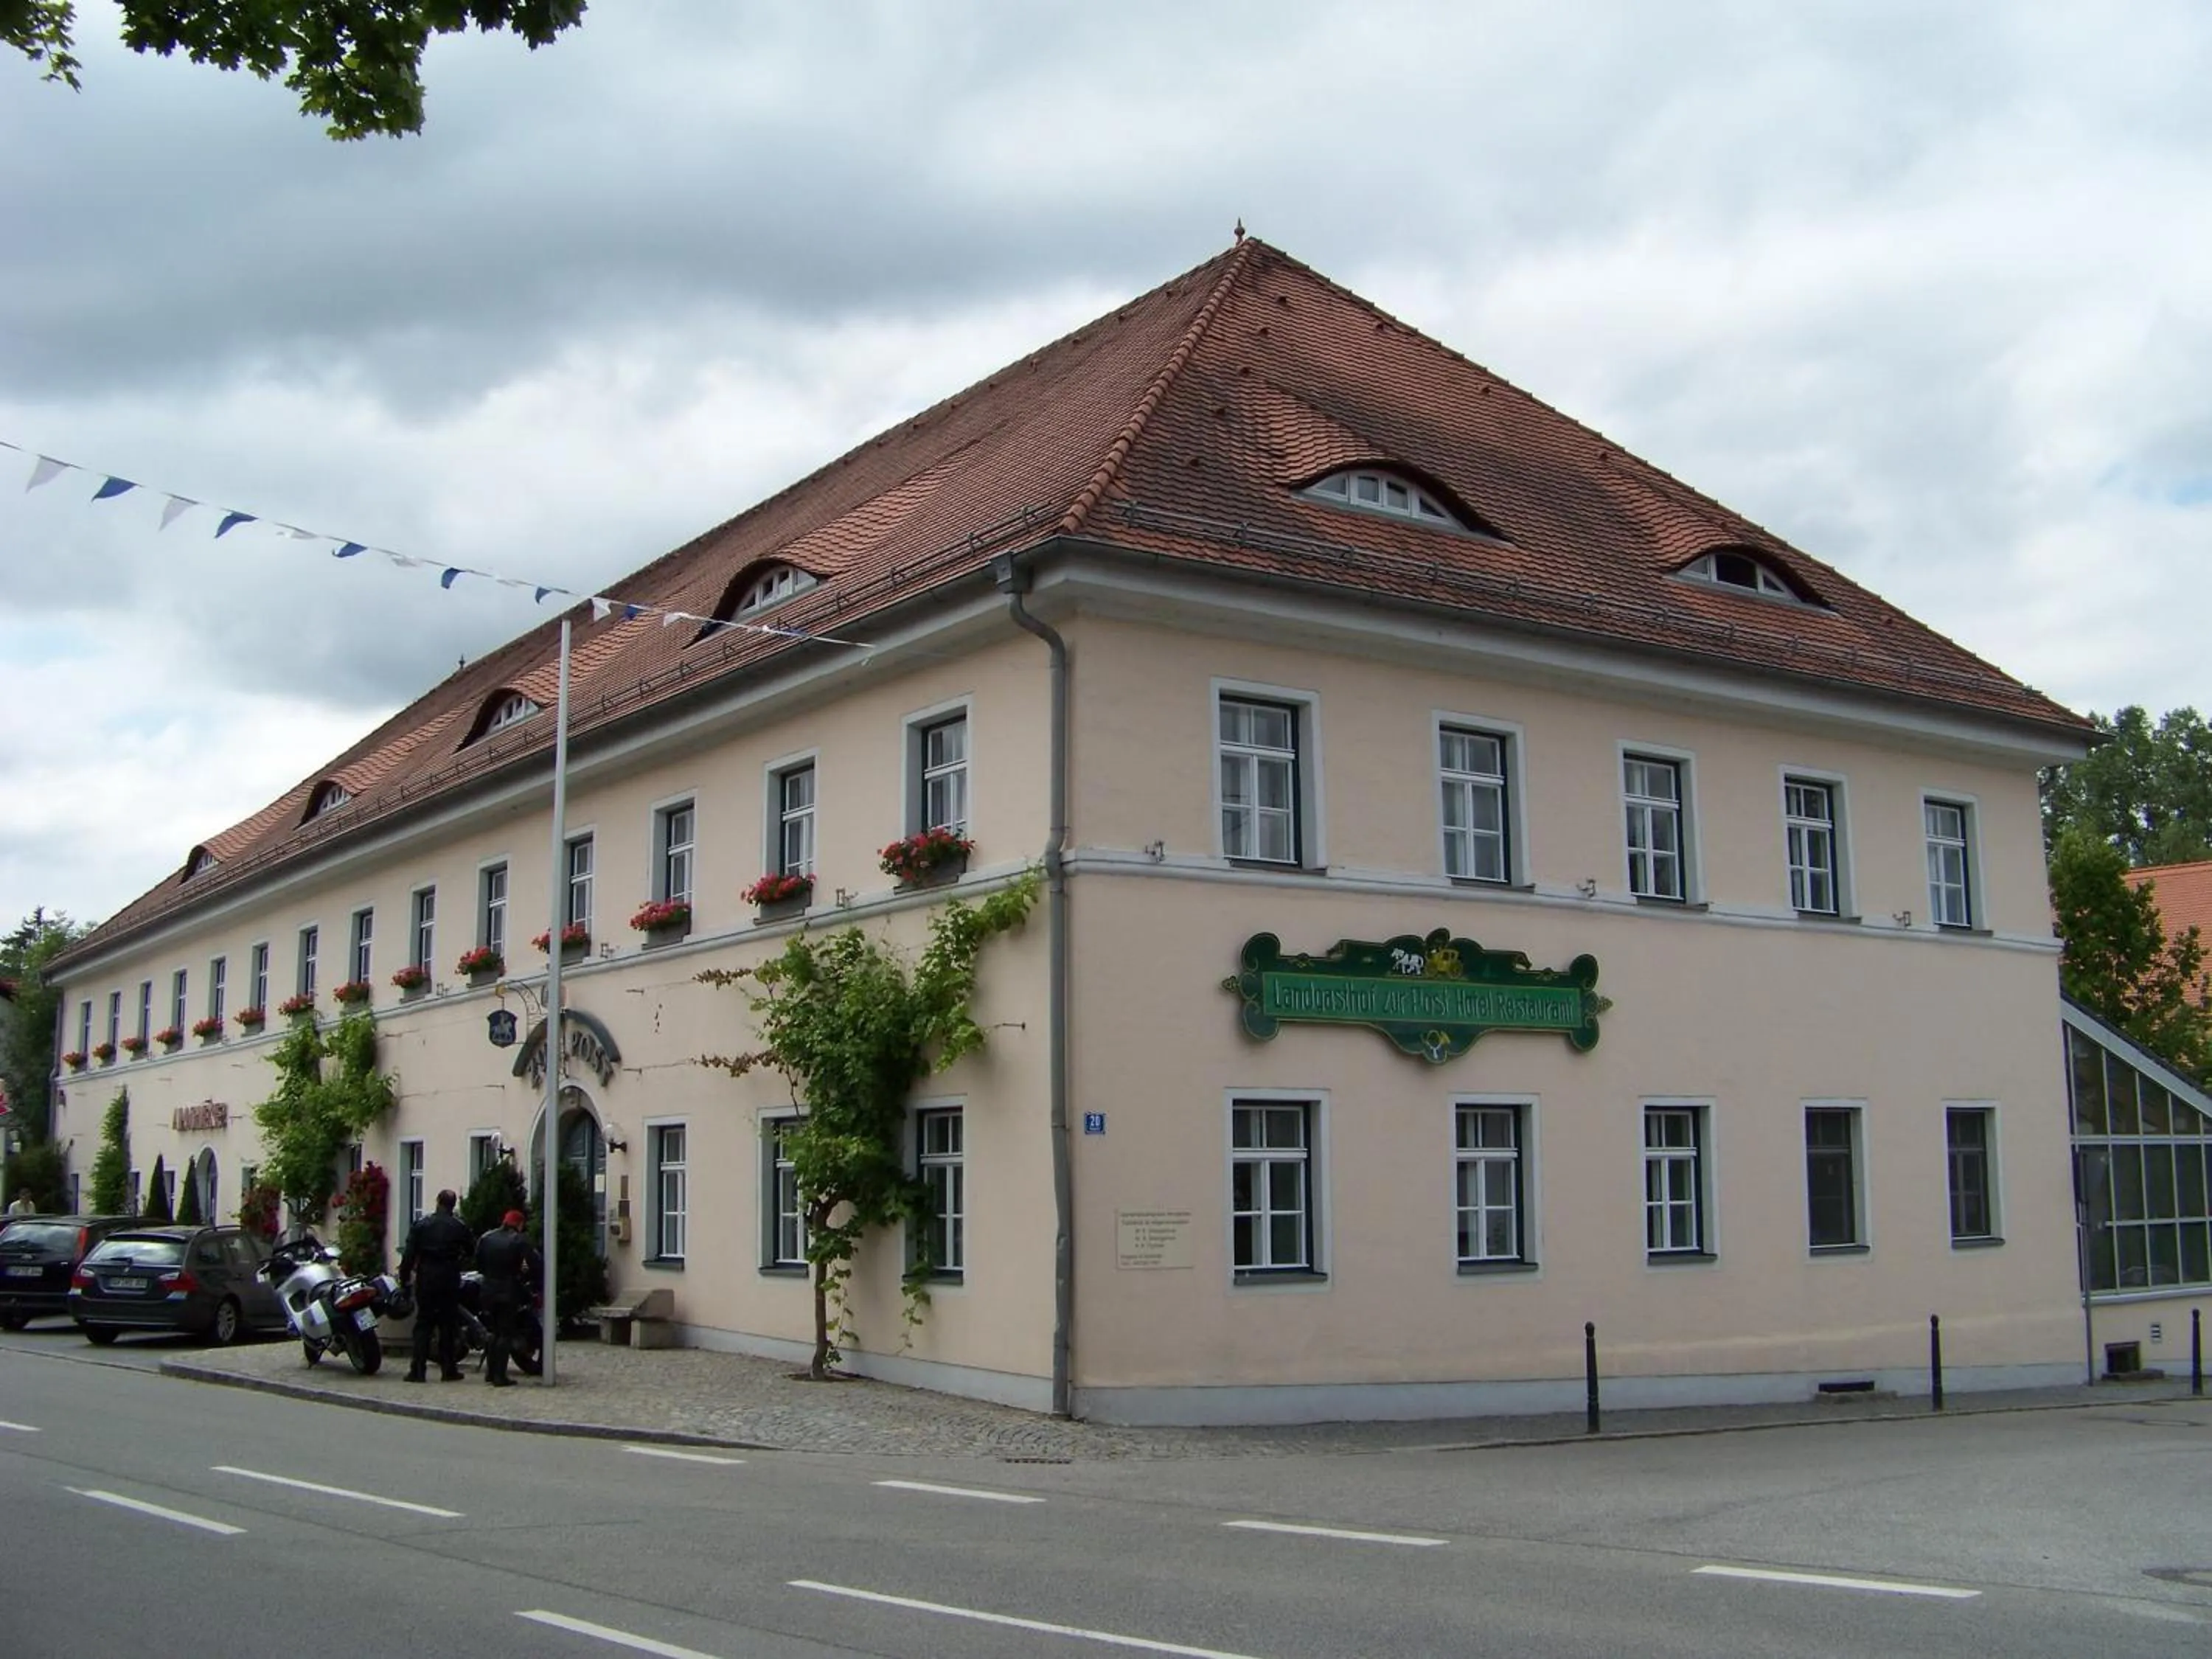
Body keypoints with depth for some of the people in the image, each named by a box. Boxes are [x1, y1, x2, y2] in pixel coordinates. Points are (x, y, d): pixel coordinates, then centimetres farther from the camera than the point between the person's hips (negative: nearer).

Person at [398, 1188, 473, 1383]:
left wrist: (404, 1277, 3)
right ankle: (448, 1369, 7)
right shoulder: (460, 1226, -2)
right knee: (448, 1324, 6)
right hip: (450, 1279, 0)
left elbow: (409, 1254, -3)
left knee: (423, 1323, 4)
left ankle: (417, 1369, -1)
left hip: (426, 1279, 1)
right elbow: (472, 1250, 5)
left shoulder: (421, 1225, -1)